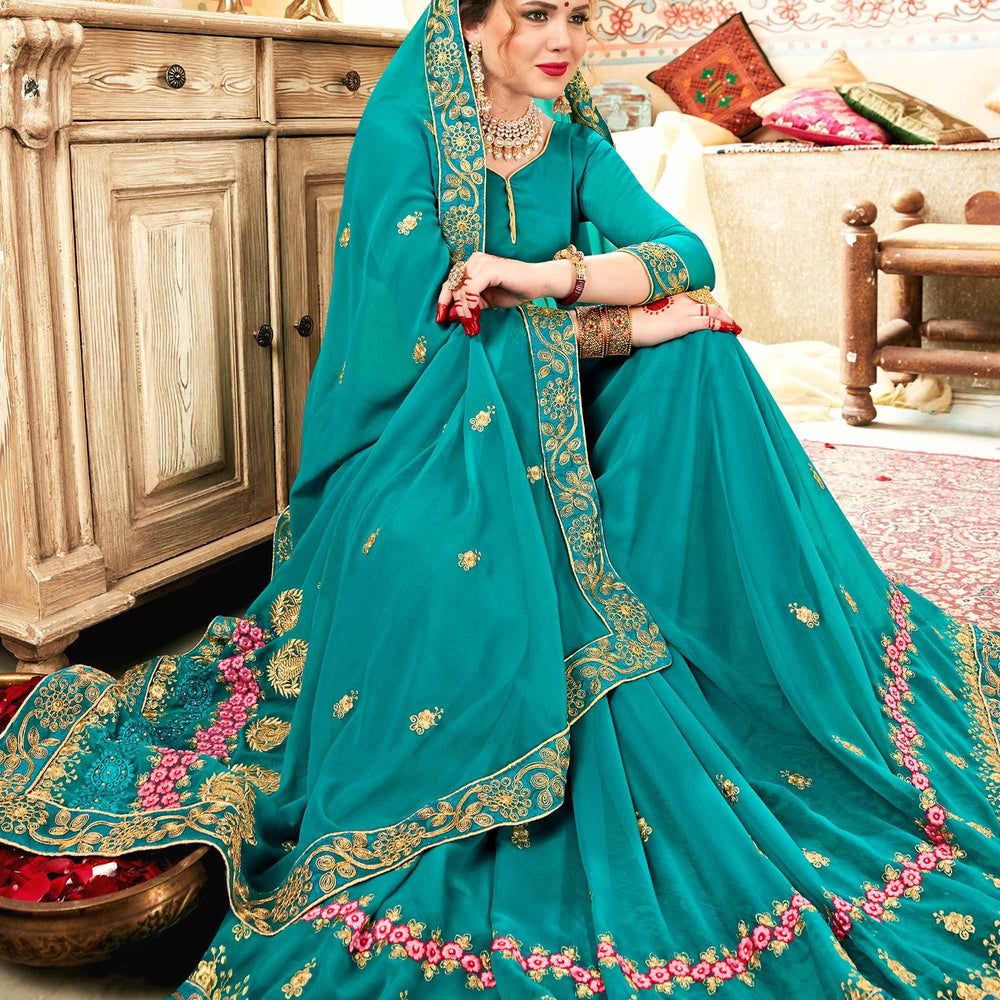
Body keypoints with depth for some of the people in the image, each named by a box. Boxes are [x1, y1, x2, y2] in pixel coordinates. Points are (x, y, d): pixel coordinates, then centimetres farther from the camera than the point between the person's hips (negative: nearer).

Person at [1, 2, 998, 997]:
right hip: (428, 434, -5)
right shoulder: (401, 131, -11)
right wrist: (633, 321, -18)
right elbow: (434, 327, -20)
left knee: (697, 357, -14)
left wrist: (546, 276, -27)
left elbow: (685, 255, -8)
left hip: (552, 429, 6)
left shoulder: (571, 136, 5)